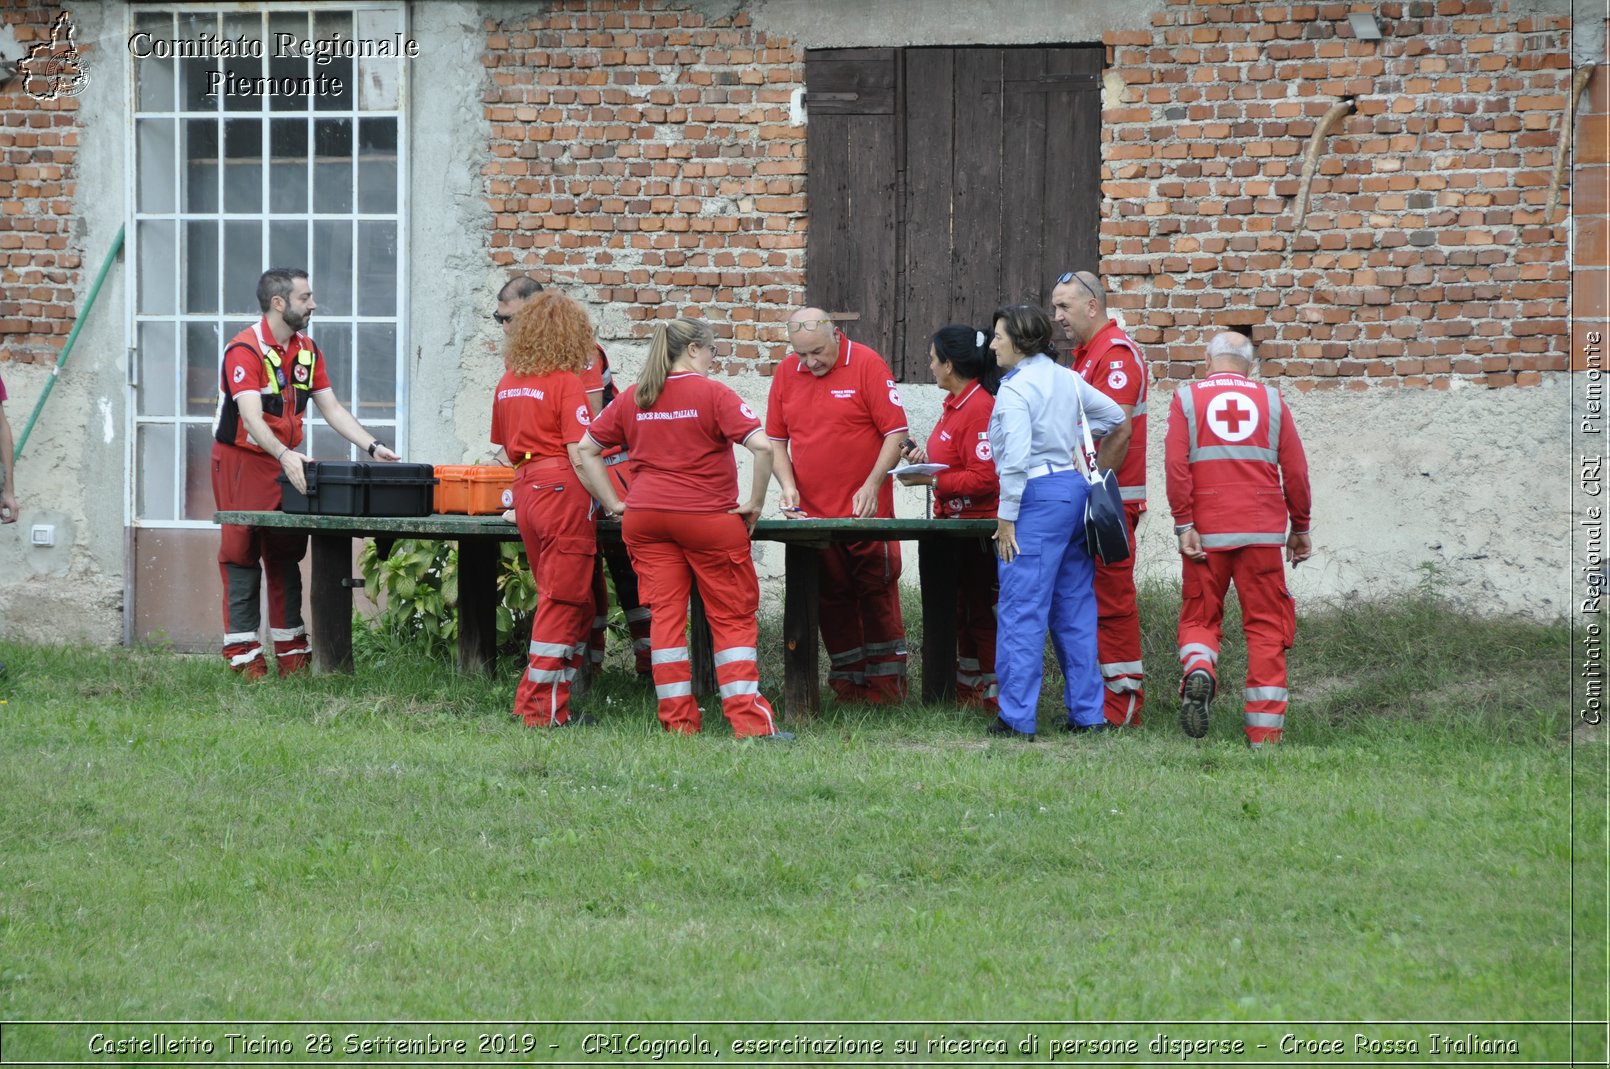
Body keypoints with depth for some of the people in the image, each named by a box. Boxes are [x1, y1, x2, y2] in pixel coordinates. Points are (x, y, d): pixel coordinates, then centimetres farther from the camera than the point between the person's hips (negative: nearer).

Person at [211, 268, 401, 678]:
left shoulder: (306, 350, 7)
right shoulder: (245, 350, -19)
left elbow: (331, 408, 10)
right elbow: (251, 416, -29)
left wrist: (373, 446, -1)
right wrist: (285, 455, -44)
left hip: (286, 461, 7)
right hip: (242, 459, -7)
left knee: (287, 554, 8)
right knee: (242, 556, -6)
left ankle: (291, 650, 11)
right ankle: (243, 654, -5)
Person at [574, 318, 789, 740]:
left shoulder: (632, 399, 9)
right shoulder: (712, 394, -7)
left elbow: (586, 450, 13)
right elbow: (762, 446, -17)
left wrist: (614, 503, 12)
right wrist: (755, 503, -7)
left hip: (644, 516, 4)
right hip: (707, 516, -4)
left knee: (665, 614, 5)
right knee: (732, 617, 2)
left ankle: (677, 721, 4)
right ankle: (748, 720, -2)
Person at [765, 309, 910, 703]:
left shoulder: (868, 366, -6)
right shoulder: (786, 372, 8)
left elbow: (895, 431, -8)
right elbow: (776, 439, 13)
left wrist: (871, 486, -15)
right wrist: (788, 484, -2)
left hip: (866, 511, -4)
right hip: (812, 514, 4)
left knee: (877, 596, -1)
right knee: (831, 600, 5)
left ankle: (886, 682, 4)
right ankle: (847, 681, 11)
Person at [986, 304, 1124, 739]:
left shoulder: (1015, 390, -13)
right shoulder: (1065, 379, 11)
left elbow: (1016, 460, -20)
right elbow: (1113, 414, 23)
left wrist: (1006, 518, -15)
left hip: (1037, 496, -8)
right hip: (1076, 488, 8)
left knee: (1021, 609, -5)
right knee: (1075, 607, 12)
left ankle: (1017, 716, -6)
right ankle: (1088, 711, 15)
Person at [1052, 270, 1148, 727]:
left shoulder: (1116, 354, -13)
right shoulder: (1086, 354, 19)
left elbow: (1118, 432, -20)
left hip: (1111, 498, -10)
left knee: (1112, 597, -8)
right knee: (1098, 598, 10)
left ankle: (1123, 704, -6)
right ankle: (1110, 693, 13)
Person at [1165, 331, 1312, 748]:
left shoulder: (1187, 400, 4)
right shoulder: (1270, 401, 8)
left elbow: (1176, 465, -6)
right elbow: (1295, 470, 7)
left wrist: (1184, 525, -5)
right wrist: (1300, 527, 16)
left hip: (1206, 533, 0)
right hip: (1262, 533, 0)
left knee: (1199, 616, 11)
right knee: (1265, 625, 5)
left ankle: (1198, 669, -22)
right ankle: (1265, 729, 1)